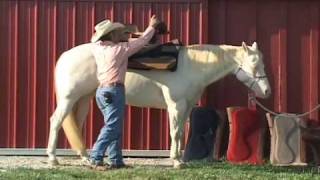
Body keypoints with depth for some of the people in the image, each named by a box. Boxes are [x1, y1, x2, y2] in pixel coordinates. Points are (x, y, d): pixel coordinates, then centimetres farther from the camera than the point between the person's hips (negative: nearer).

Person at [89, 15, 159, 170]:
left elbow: (96, 38, 30)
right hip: (114, 91, -8)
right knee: (111, 127, -8)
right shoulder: (120, 49, -11)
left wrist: (122, 36, 28)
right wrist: (151, 27, 16)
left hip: (102, 91, 8)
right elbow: (141, 41, 0)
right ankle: (95, 158, -15)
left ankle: (116, 160, 14)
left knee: (115, 128, 13)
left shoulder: (98, 48, 6)